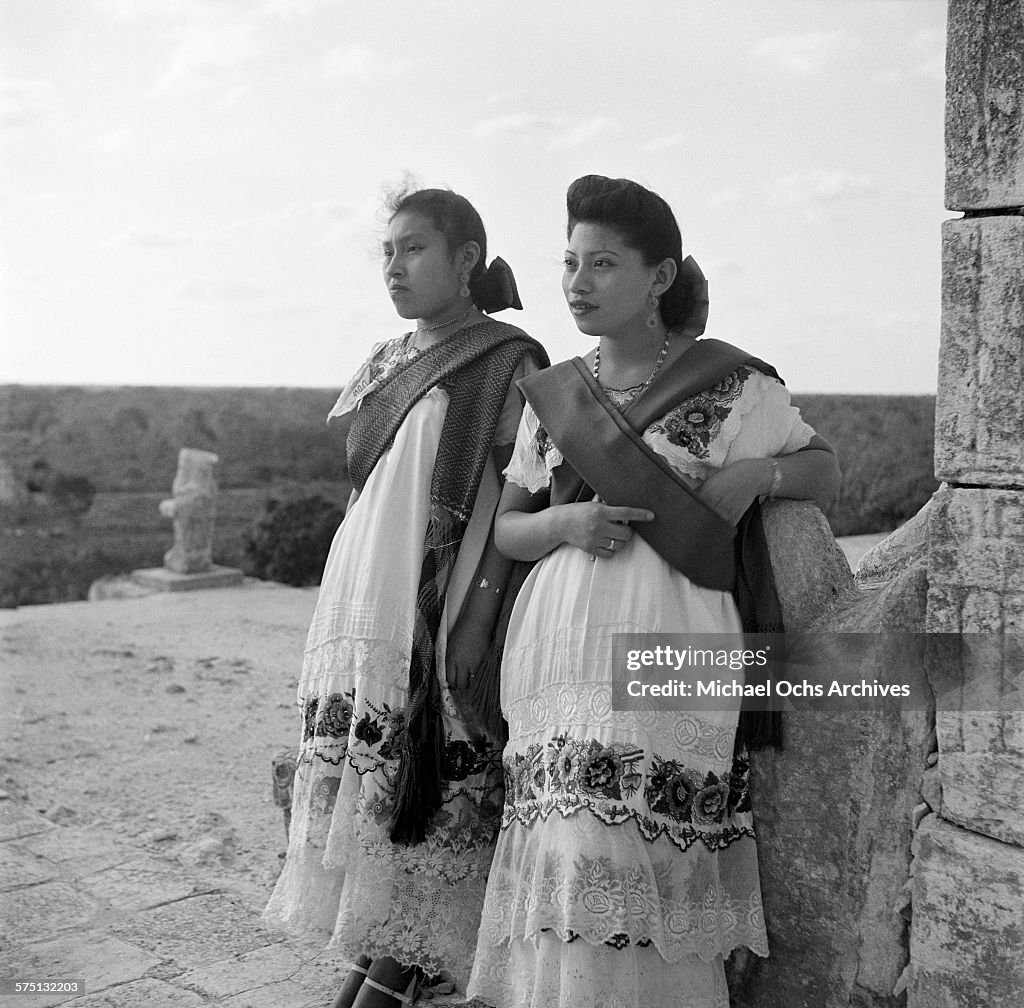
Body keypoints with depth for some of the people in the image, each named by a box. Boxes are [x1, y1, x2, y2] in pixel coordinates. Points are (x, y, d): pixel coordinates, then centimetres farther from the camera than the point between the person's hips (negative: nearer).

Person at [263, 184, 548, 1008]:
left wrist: (477, 617, -17)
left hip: (442, 600, -6)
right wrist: (351, 604, 13)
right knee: (363, 772, 8)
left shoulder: (509, 363, -5)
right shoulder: (384, 366, 14)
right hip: (362, 592, 7)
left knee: (429, 777, -2)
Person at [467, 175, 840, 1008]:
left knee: (637, 862, -5)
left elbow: (826, 469, 12)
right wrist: (565, 523, -8)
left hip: (667, 652, -3)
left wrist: (757, 473, -8)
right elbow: (506, 528, 13)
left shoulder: (731, 385, 1)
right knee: (562, 858, 5)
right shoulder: (552, 393, 11)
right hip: (558, 650, 4)